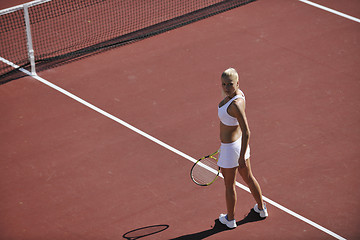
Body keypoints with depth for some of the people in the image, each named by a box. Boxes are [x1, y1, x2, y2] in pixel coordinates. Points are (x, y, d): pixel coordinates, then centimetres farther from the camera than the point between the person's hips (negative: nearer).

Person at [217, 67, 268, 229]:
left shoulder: (236, 104, -33)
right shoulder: (237, 93, -5)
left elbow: (247, 132, -30)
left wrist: (242, 158, -23)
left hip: (230, 148, -9)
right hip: (239, 141, 9)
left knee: (229, 185, 15)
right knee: (248, 178, 27)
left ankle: (230, 219, 36)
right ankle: (261, 209, 46)